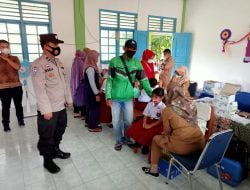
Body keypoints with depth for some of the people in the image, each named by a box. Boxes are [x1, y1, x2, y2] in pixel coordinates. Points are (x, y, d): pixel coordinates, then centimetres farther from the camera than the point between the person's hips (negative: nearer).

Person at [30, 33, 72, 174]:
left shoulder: (58, 62, 9)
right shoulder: (38, 64, -16)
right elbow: (39, 89, -21)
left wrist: (69, 99, 14)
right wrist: (46, 110, -22)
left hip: (61, 106, 8)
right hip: (49, 109, -8)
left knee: (59, 131, 23)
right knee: (47, 136, 10)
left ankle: (56, 150, 46)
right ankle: (47, 160, 30)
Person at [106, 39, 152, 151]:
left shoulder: (137, 64, -1)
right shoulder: (114, 61, -7)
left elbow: (144, 81, 0)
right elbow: (109, 80, -7)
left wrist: (152, 95, -5)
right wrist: (108, 96, -11)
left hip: (128, 98, 2)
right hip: (115, 98, -1)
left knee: (129, 121, 13)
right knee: (116, 121, 11)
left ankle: (127, 138, 38)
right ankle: (119, 140, 32)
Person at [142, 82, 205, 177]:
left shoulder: (167, 110, -10)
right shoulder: (192, 104, 2)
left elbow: (167, 131, 0)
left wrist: (164, 133, 22)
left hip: (183, 146, -5)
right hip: (200, 143, 5)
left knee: (156, 139, 19)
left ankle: (154, 169, 29)